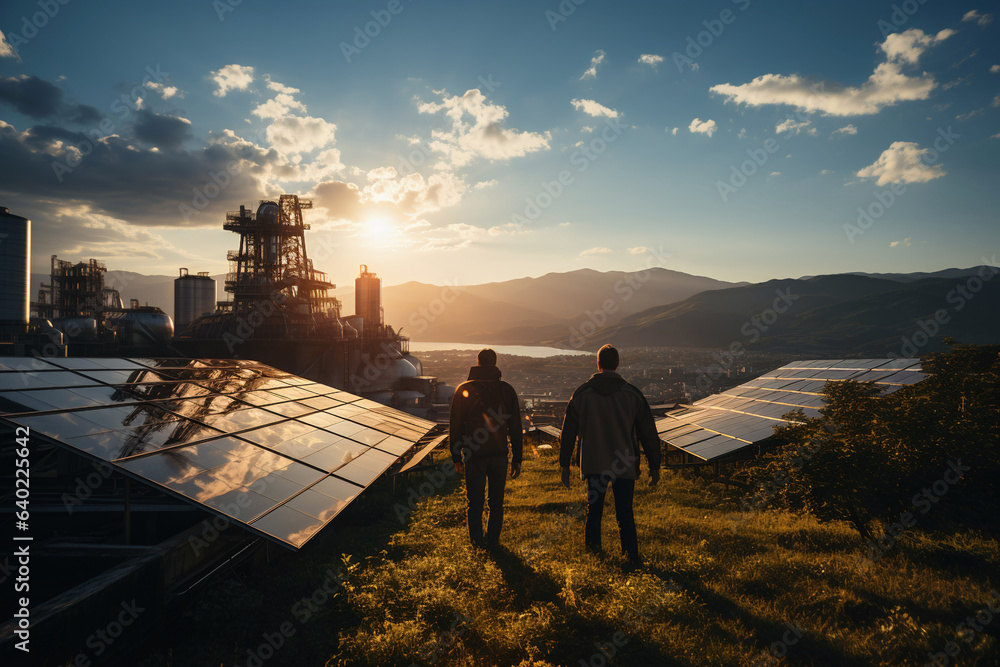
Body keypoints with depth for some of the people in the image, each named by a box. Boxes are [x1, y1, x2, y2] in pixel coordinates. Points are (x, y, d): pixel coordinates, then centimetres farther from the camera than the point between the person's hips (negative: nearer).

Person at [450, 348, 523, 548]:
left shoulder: (463, 390, -4)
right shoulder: (507, 390, 0)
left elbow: (456, 427, -3)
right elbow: (515, 428, 0)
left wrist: (456, 457, 5)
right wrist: (517, 459, 6)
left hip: (474, 456, -1)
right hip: (499, 455, 1)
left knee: (475, 501, 11)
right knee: (497, 501, 15)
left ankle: (477, 539, 17)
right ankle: (493, 539, 20)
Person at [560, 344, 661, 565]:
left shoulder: (581, 393, -1)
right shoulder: (633, 394, -5)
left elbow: (568, 433, 3)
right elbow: (648, 433, -2)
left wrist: (565, 466, 11)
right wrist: (654, 467, 5)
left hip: (593, 464, 1)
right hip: (625, 465, -1)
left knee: (594, 507, 20)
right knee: (625, 513, 8)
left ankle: (592, 543, 31)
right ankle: (632, 556, 5)